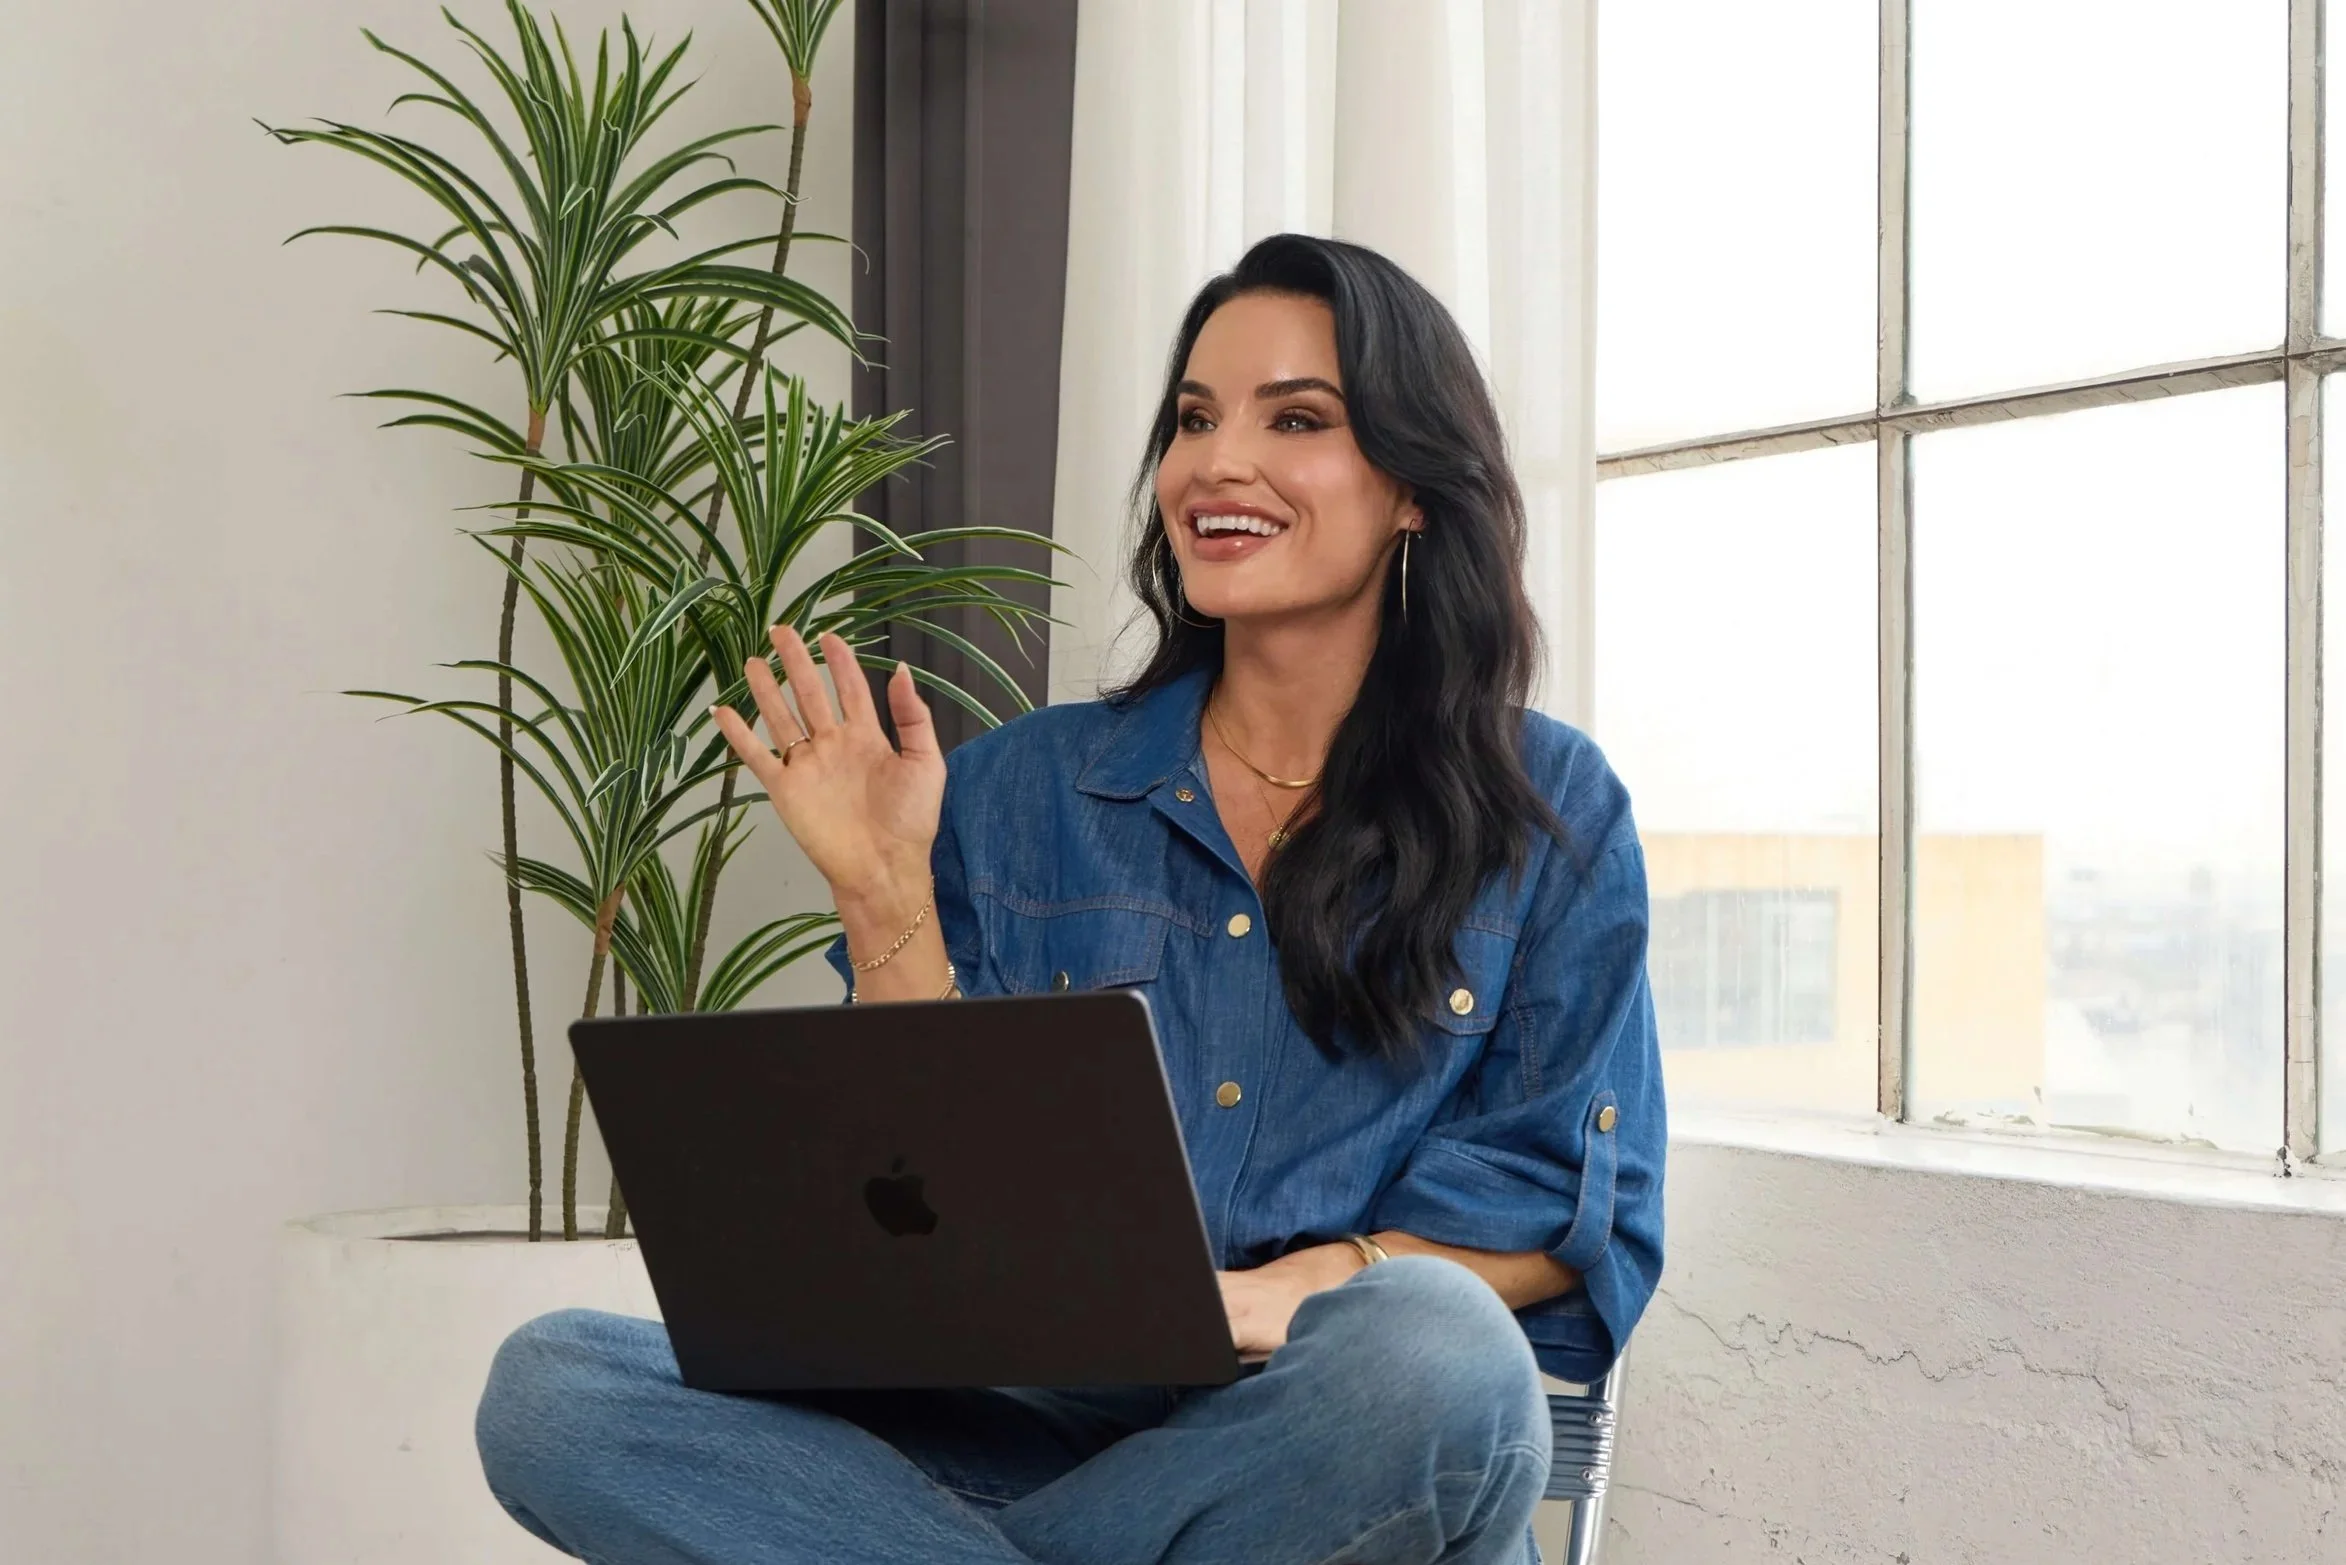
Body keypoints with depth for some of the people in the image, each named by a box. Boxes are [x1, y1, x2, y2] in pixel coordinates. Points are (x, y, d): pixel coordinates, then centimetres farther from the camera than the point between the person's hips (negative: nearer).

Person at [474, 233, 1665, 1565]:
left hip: (1338, 1446, -1)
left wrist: (1268, 1299, -15)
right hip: (1038, 1426, 2)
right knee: (552, 1386, -21)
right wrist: (884, 897, -3)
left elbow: (1566, 1209, 2)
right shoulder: (1024, 791, 13)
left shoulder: (1550, 814, 8)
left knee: (1429, 1349, -40)